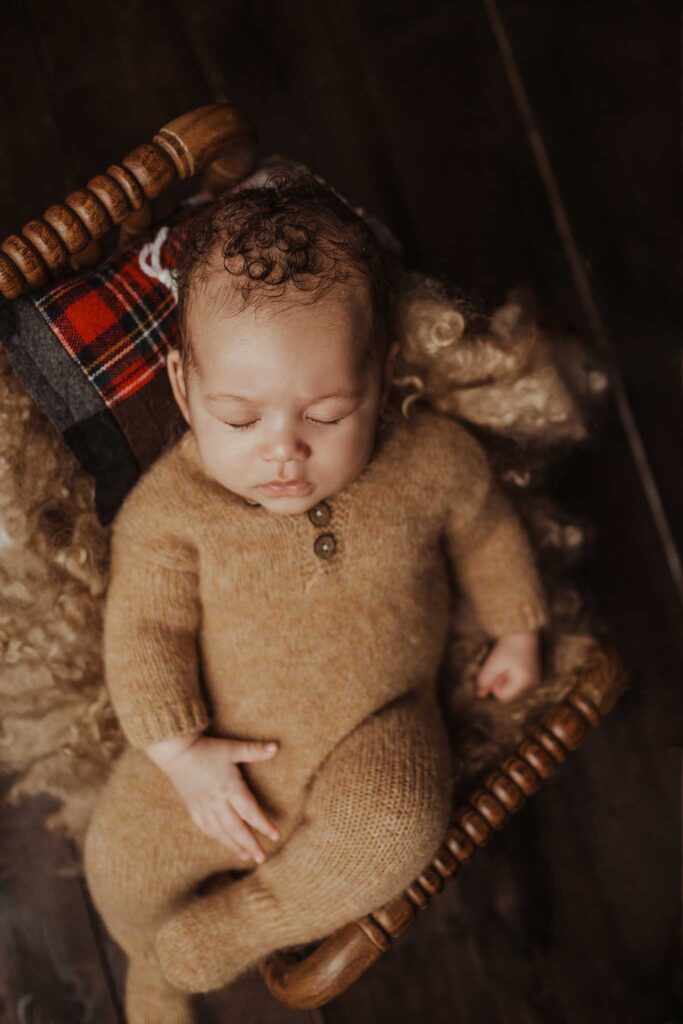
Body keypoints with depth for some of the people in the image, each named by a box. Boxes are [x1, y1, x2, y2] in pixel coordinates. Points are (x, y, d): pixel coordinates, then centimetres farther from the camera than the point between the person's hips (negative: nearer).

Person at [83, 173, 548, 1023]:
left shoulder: (431, 460, -14)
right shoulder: (170, 506, -18)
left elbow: (484, 532, 6)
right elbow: (145, 632, -12)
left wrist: (515, 632, 13)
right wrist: (181, 752, -19)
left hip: (374, 733, 0)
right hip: (221, 744, 1)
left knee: (397, 826, -29)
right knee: (123, 859, -7)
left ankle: (231, 931, -4)